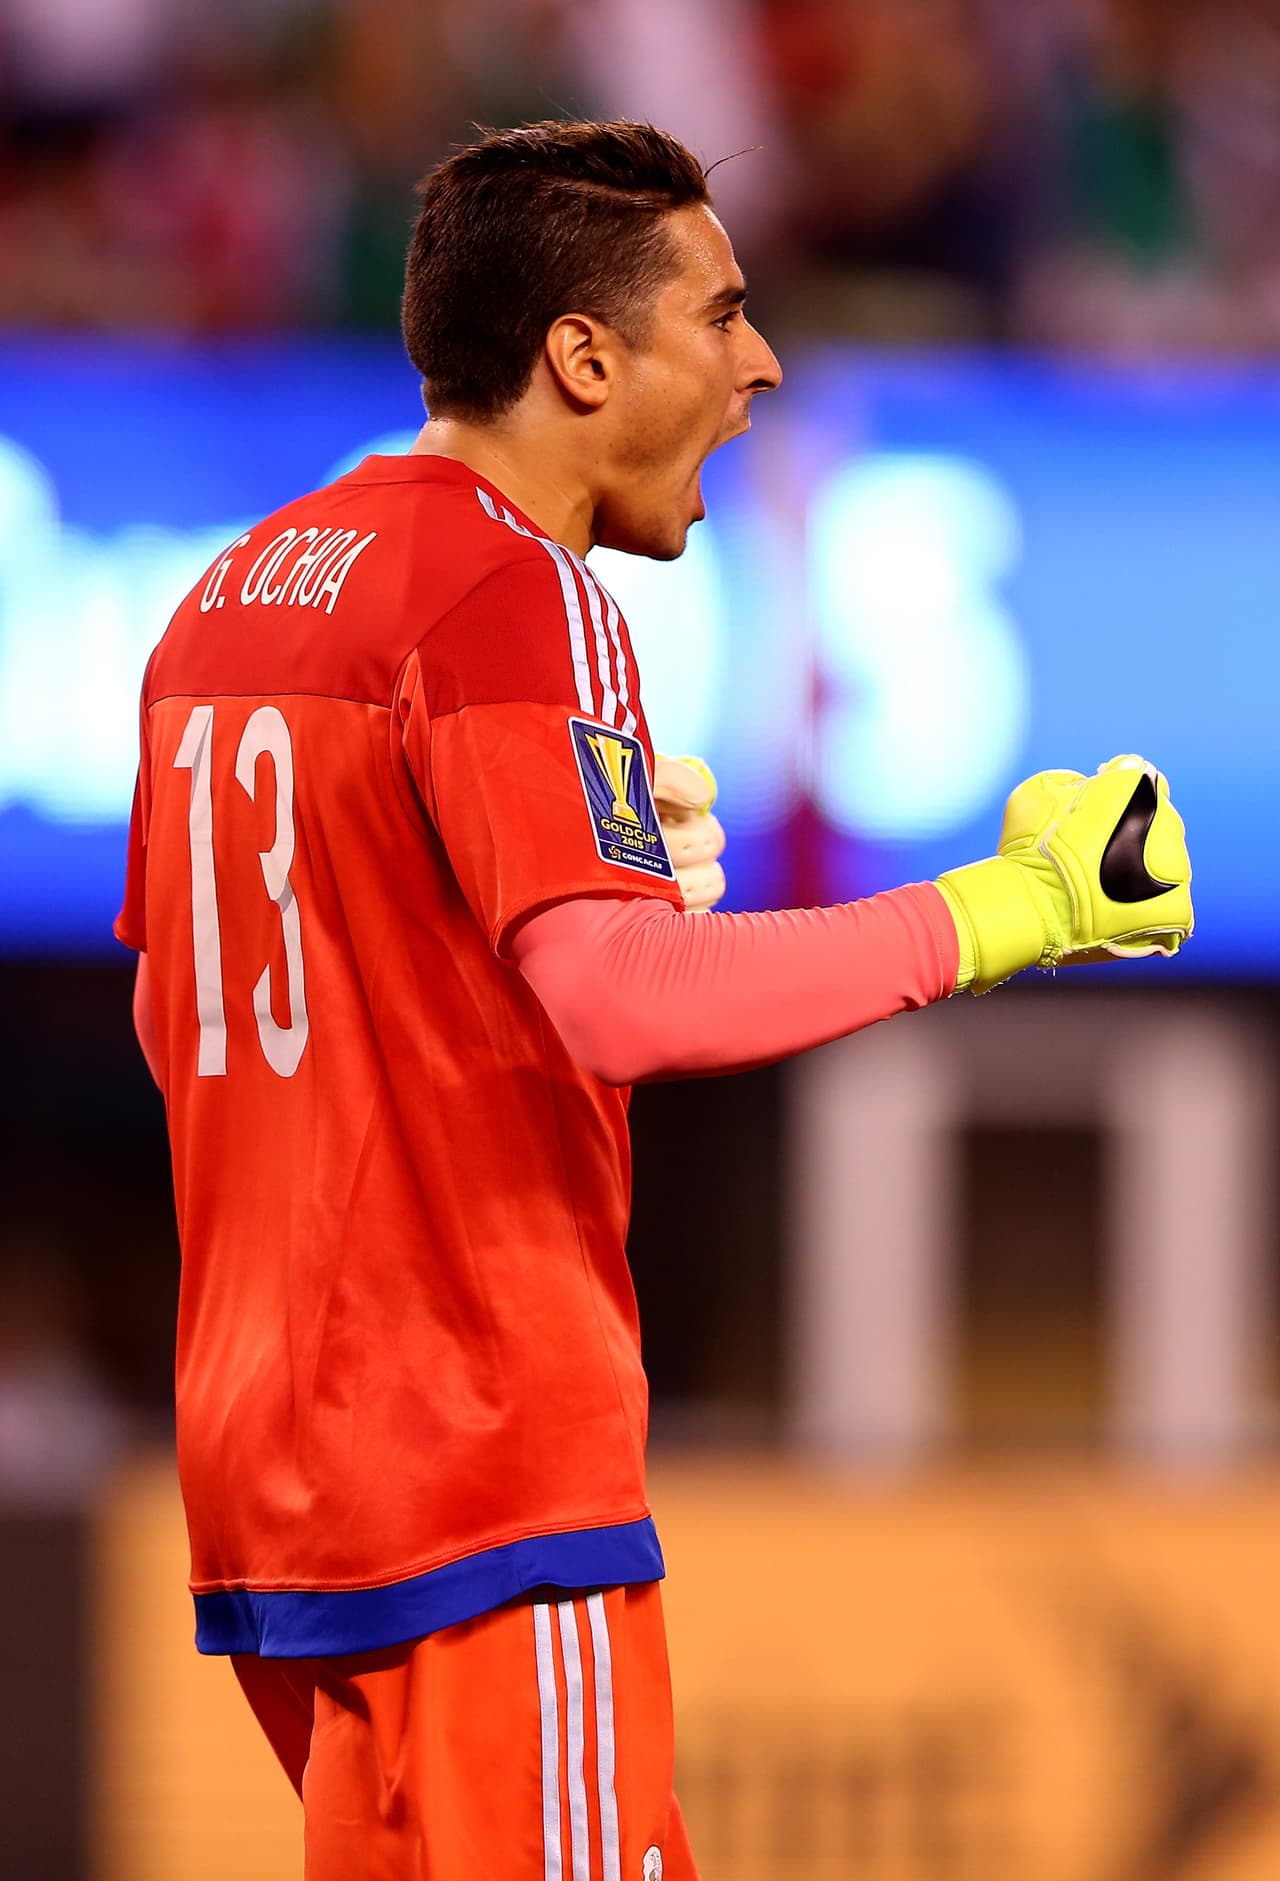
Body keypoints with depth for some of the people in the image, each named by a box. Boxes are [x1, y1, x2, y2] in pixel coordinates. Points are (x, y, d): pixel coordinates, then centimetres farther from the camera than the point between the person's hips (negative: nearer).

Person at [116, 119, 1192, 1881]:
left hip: (268, 1461, 9)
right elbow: (627, 1002, -24)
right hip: (481, 1472, -9)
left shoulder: (232, 598, 16)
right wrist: (1011, 907, -17)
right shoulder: (512, 588, -12)